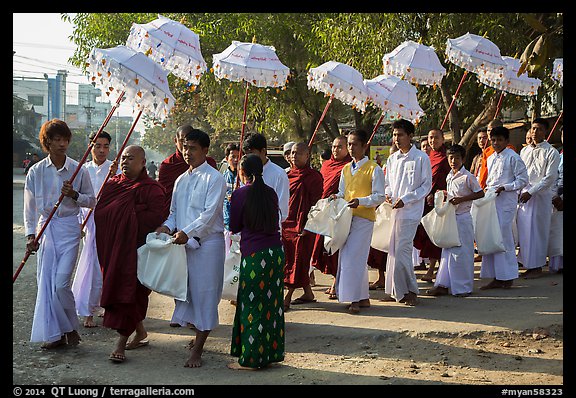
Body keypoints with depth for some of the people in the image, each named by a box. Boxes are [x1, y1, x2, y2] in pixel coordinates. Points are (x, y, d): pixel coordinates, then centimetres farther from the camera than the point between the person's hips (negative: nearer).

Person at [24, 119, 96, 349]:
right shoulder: (36, 172, 2)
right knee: (45, 283, 2)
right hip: (45, 229, 2)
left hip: (69, 229, -2)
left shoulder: (78, 170, 0)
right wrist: (30, 235, -1)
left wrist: (75, 195, -10)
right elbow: (30, 207, 6)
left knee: (60, 283, -11)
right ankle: (55, 334, 11)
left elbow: (92, 201, 8)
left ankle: (71, 328, 10)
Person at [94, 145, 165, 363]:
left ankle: (122, 341, -3)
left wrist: (128, 219, -16)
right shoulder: (112, 184, 12)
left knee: (127, 290, -7)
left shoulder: (151, 188, -8)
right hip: (112, 246, 7)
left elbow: (155, 217, -17)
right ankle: (140, 333, 27)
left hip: (135, 247, -7)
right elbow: (100, 212, 17)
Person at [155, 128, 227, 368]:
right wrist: (168, 227, -2)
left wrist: (187, 232, -25)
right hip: (184, 242, 7)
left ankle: (197, 349, 0)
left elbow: (210, 213, -16)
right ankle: (199, 335, 27)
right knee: (187, 289, 11)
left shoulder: (214, 178, -7)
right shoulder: (181, 180, 16)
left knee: (204, 292, -3)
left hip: (207, 242, -7)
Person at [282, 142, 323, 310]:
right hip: (286, 223, 8)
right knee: (289, 258, 10)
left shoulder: (314, 176, -6)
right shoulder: (288, 175, 14)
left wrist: (308, 225, -17)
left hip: (302, 225, -7)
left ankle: (287, 298, -4)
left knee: (298, 260, -5)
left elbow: (316, 202, -10)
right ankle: (308, 293, 22)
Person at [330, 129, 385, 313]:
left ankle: (355, 299, -8)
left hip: (364, 218, -7)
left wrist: (360, 201, -21)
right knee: (348, 257, 7)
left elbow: (379, 196, -7)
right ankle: (363, 297, 15)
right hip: (347, 217, 7)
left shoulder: (374, 169, -4)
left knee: (353, 257, -13)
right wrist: (337, 197, 0)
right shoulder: (346, 169, 15)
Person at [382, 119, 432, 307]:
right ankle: (395, 290, 14)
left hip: (410, 211, -6)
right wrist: (387, 194, -2)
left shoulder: (421, 158, -3)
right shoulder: (392, 159, 13)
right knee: (393, 249, 6)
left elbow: (426, 185, -4)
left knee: (401, 249, -11)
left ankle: (409, 291, 0)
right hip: (393, 210, 6)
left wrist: (405, 199, -13)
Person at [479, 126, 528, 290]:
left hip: (506, 201, -8)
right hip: (491, 201, 8)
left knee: (504, 237, -7)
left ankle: (507, 276, 4)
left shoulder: (513, 157, -6)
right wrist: (486, 189, 8)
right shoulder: (490, 159, 17)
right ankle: (496, 278, 12)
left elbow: (523, 180, -8)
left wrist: (504, 187, -15)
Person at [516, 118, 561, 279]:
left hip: (541, 196, -6)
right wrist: (518, 192, 7)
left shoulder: (551, 152, -4)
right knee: (523, 229, 5)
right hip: (523, 195, 6)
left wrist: (531, 192, -16)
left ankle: (537, 267, 5)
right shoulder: (524, 151, 14)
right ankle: (529, 265, 14)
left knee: (537, 231, -3)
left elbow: (550, 178, -11)